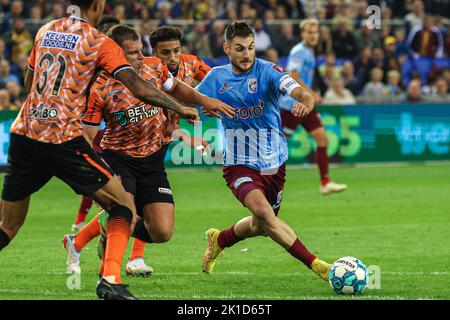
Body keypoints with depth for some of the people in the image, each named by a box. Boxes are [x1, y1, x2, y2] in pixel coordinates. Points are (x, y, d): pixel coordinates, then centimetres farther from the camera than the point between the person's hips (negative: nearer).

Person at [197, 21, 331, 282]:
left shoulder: (268, 71, -12)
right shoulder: (217, 77, -3)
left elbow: (301, 93, -29)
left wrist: (305, 102, -54)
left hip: (273, 163, 1)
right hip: (240, 165, -1)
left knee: (261, 225, 16)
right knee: (262, 211, -28)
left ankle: (219, 240, 48)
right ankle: (315, 265, -25)